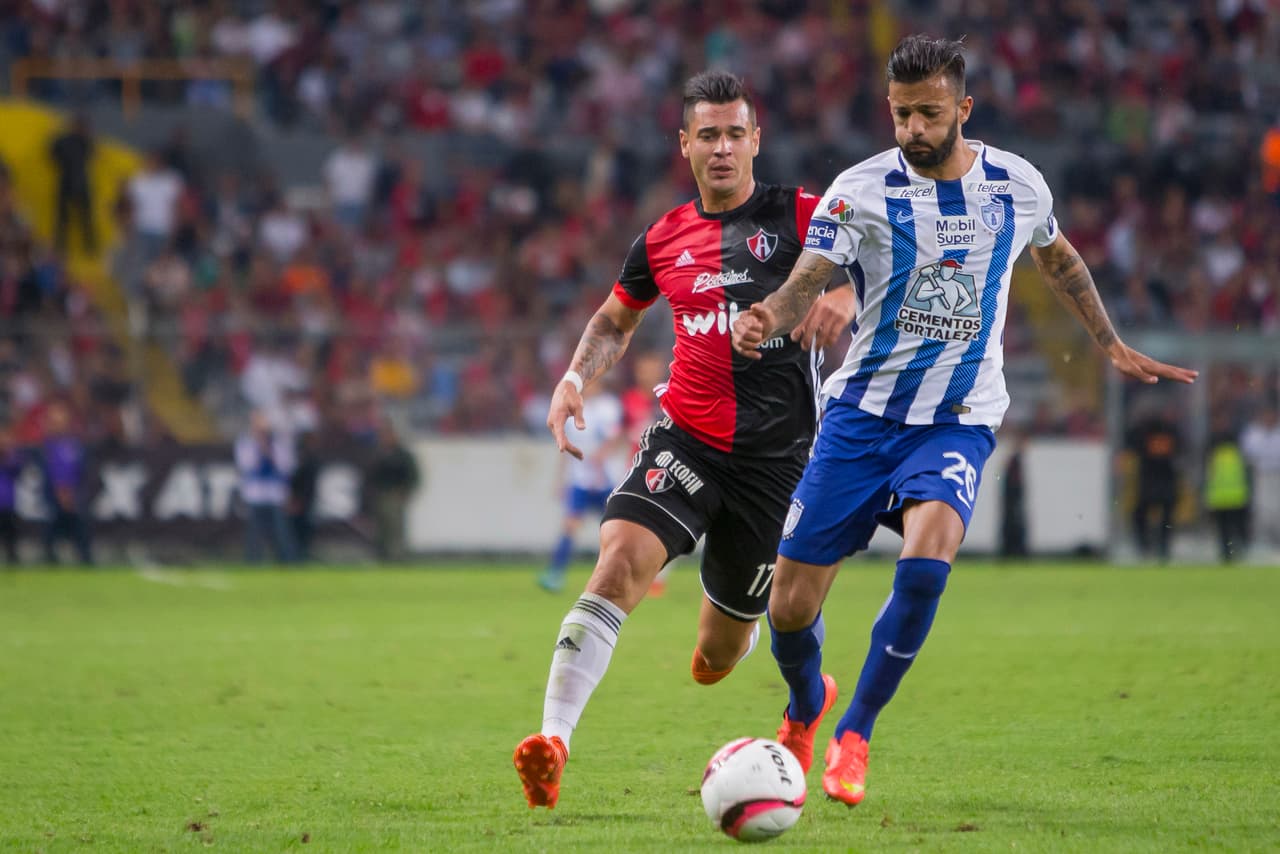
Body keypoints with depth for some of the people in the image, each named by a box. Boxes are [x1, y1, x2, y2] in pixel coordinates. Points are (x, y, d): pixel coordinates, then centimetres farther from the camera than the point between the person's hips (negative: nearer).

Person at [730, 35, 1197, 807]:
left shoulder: (1018, 185, 1)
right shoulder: (862, 190, -8)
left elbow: (1057, 258, 22)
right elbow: (806, 283, -18)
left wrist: (1113, 347, 27)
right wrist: (766, 320, -40)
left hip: (959, 420, 0)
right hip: (863, 411, 0)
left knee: (926, 559, -29)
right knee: (791, 605, -2)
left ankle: (853, 734, -11)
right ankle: (807, 705, 34)